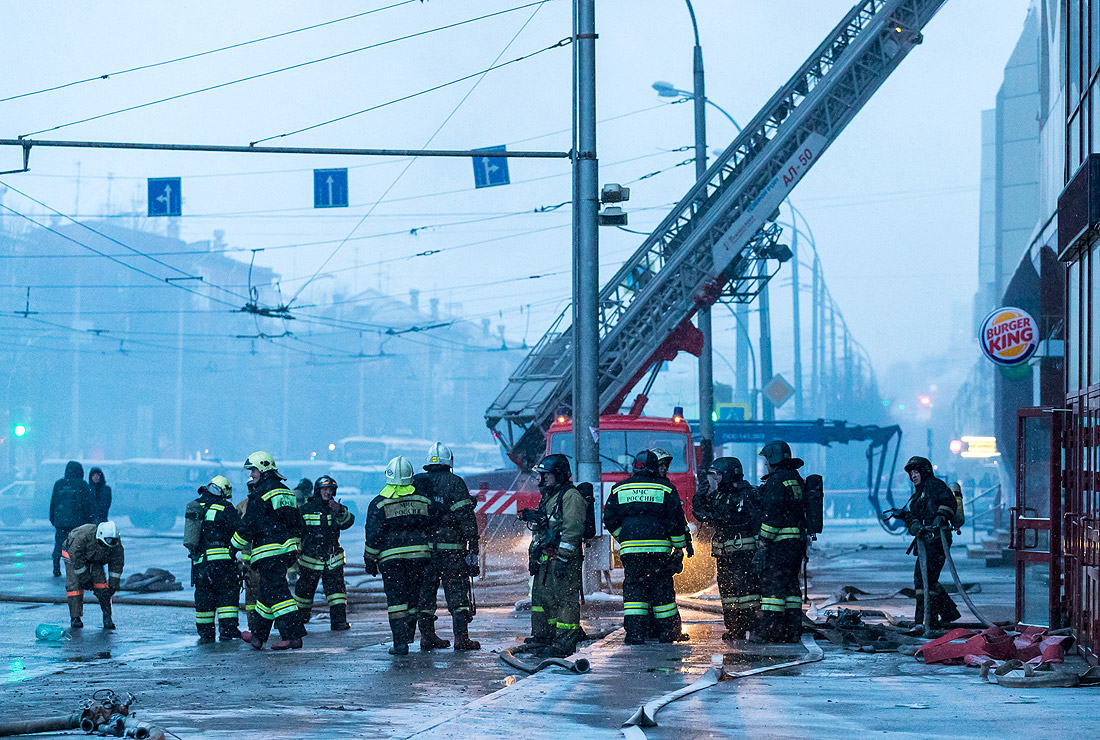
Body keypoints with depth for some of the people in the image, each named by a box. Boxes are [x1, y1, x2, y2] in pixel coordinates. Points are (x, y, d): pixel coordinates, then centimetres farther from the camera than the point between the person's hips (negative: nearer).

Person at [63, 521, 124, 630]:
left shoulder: (116, 544, -25)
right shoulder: (83, 536, -39)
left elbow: (117, 564, -13)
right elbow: (75, 557, -32)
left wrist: (113, 584, -16)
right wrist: (84, 578, -29)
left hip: (95, 560, 3)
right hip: (73, 554, -3)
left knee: (100, 582, -13)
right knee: (74, 584, -16)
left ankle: (107, 617, -10)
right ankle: (75, 618, -11)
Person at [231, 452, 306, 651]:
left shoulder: (261, 494, -11)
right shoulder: (286, 492, 16)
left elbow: (249, 525, -11)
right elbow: (298, 524, 21)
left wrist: (235, 546, 0)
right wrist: (296, 544, 29)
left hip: (270, 552, -9)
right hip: (288, 550, 9)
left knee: (277, 593, -9)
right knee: (267, 590, 16)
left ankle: (293, 636, -15)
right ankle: (258, 635, 24)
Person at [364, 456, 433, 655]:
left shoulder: (379, 503, -4)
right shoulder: (423, 499, 5)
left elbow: (373, 535, -4)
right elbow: (430, 527, 10)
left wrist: (370, 560, 4)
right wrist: (430, 557, 20)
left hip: (391, 557, -3)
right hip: (419, 554, 3)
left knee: (396, 600, -1)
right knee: (413, 596, 14)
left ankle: (400, 642, -8)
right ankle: (407, 636, 25)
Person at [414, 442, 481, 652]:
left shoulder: (416, 483, 8)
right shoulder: (454, 483, -5)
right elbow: (466, 518, -10)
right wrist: (472, 548, -8)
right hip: (450, 547, -4)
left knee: (425, 593, 11)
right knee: (457, 593, 0)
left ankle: (427, 636, 12)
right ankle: (461, 638, -4)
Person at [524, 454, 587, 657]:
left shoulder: (571, 496, -10)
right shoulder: (548, 497, 21)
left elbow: (573, 528, -19)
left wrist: (563, 557, -23)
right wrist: (533, 555, 23)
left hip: (563, 558, -10)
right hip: (545, 560, 10)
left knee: (565, 598, -9)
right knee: (541, 596, 13)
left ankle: (565, 643, -10)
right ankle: (543, 636, 23)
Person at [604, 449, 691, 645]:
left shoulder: (619, 489, 9)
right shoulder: (665, 489, 3)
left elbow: (610, 520, 10)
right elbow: (676, 520, 2)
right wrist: (680, 546, 10)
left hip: (629, 548, 1)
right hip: (658, 547, -1)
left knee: (633, 586, 4)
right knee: (661, 587, 7)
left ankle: (634, 632, -5)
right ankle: (667, 630, 12)